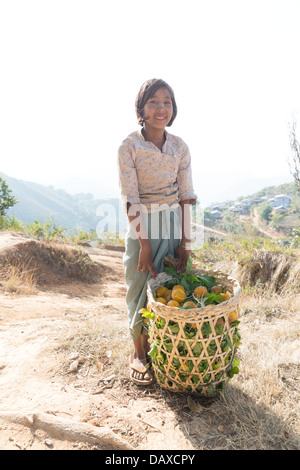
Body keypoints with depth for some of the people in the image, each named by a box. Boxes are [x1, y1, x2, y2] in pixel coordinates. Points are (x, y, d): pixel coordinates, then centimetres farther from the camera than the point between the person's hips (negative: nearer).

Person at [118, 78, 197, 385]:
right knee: (140, 290, 5)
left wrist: (185, 242, -3)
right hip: (142, 228, -3)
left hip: (174, 226, 3)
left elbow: (186, 195, 3)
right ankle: (139, 352, 26)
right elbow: (130, 199, -11)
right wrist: (144, 245, -15)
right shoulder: (129, 147, -7)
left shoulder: (180, 147, 4)